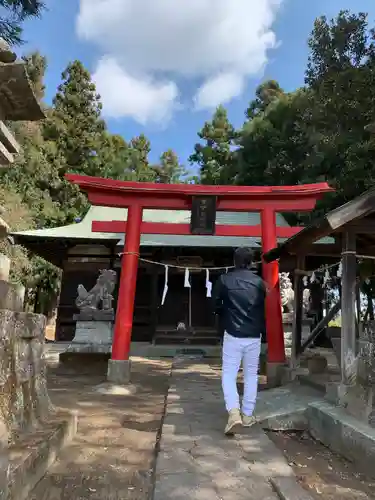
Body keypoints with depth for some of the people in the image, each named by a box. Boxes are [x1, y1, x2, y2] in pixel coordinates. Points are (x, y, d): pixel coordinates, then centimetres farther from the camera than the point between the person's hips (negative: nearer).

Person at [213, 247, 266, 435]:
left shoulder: (224, 280, -4)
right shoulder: (259, 282, 1)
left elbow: (215, 306, 2)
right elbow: (264, 309, 7)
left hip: (232, 334, -2)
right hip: (254, 336, 2)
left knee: (228, 374, 6)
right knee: (251, 375, 15)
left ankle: (234, 412, -12)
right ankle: (247, 415, 22)